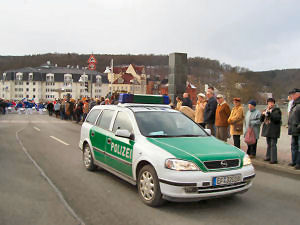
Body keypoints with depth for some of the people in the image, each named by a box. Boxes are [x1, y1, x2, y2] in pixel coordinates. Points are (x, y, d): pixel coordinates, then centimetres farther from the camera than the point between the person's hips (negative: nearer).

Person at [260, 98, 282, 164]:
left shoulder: (277, 110, -5)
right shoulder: (266, 110, 15)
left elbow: (277, 118, -22)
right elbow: (261, 120, 14)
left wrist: (269, 113, -26)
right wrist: (263, 114, -6)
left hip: (274, 131, -7)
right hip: (267, 130, 7)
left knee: (273, 144, -7)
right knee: (268, 144, 15)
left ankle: (274, 159, -5)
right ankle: (268, 157, 25)